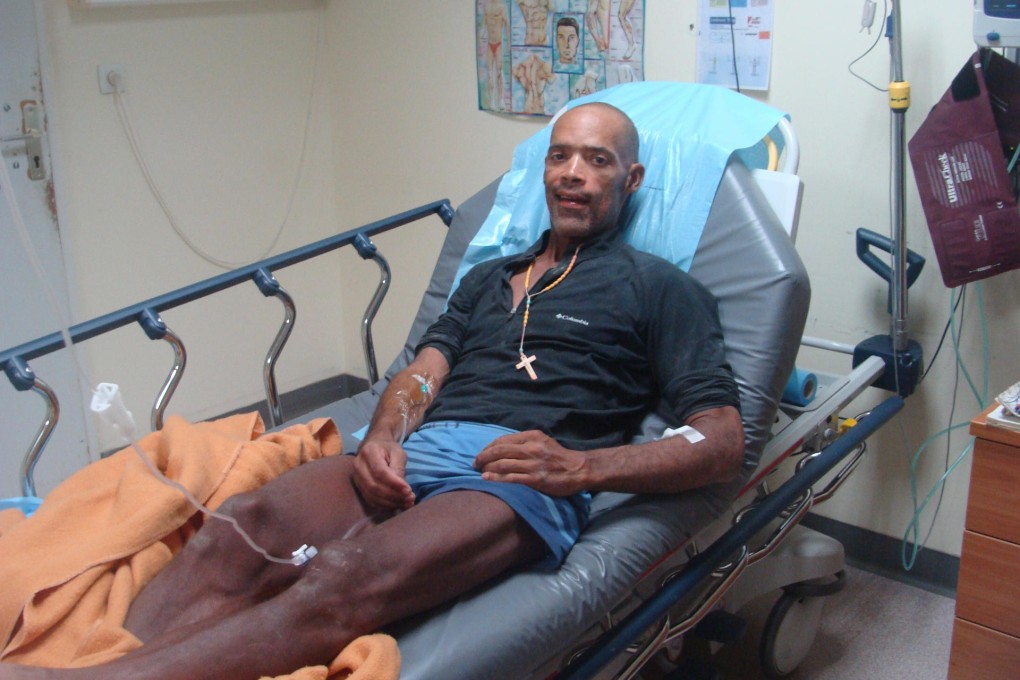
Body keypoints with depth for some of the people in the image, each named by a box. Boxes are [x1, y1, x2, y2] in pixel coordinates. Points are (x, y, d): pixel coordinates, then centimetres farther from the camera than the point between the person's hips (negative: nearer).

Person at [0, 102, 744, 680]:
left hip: (525, 479, -5)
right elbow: (422, 373, 18)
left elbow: (724, 438, 3)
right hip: (416, 453, 5)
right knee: (239, 529, -26)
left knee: (352, 576, -35)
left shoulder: (659, 289, 14)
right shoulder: (488, 277, 30)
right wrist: (382, 437, -6)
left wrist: (583, 467, -12)